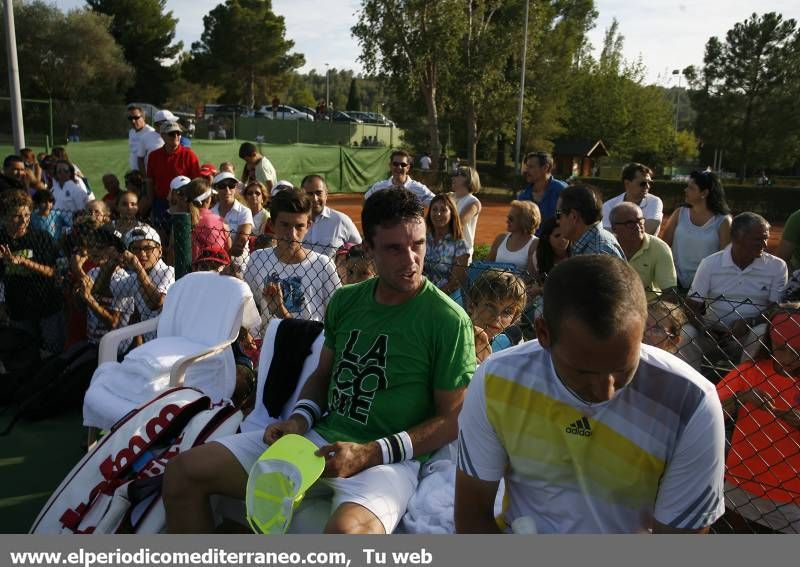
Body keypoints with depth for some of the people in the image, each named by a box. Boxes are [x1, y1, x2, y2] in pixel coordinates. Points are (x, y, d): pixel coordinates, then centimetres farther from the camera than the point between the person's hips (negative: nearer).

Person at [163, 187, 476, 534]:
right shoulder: (345, 300, 8)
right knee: (184, 471, -1)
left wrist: (371, 453, -16)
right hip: (321, 436, 6)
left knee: (346, 529, -40)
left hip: (387, 458, -5)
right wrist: (300, 419, -1)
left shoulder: (449, 320, -9)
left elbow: (452, 420, -8)